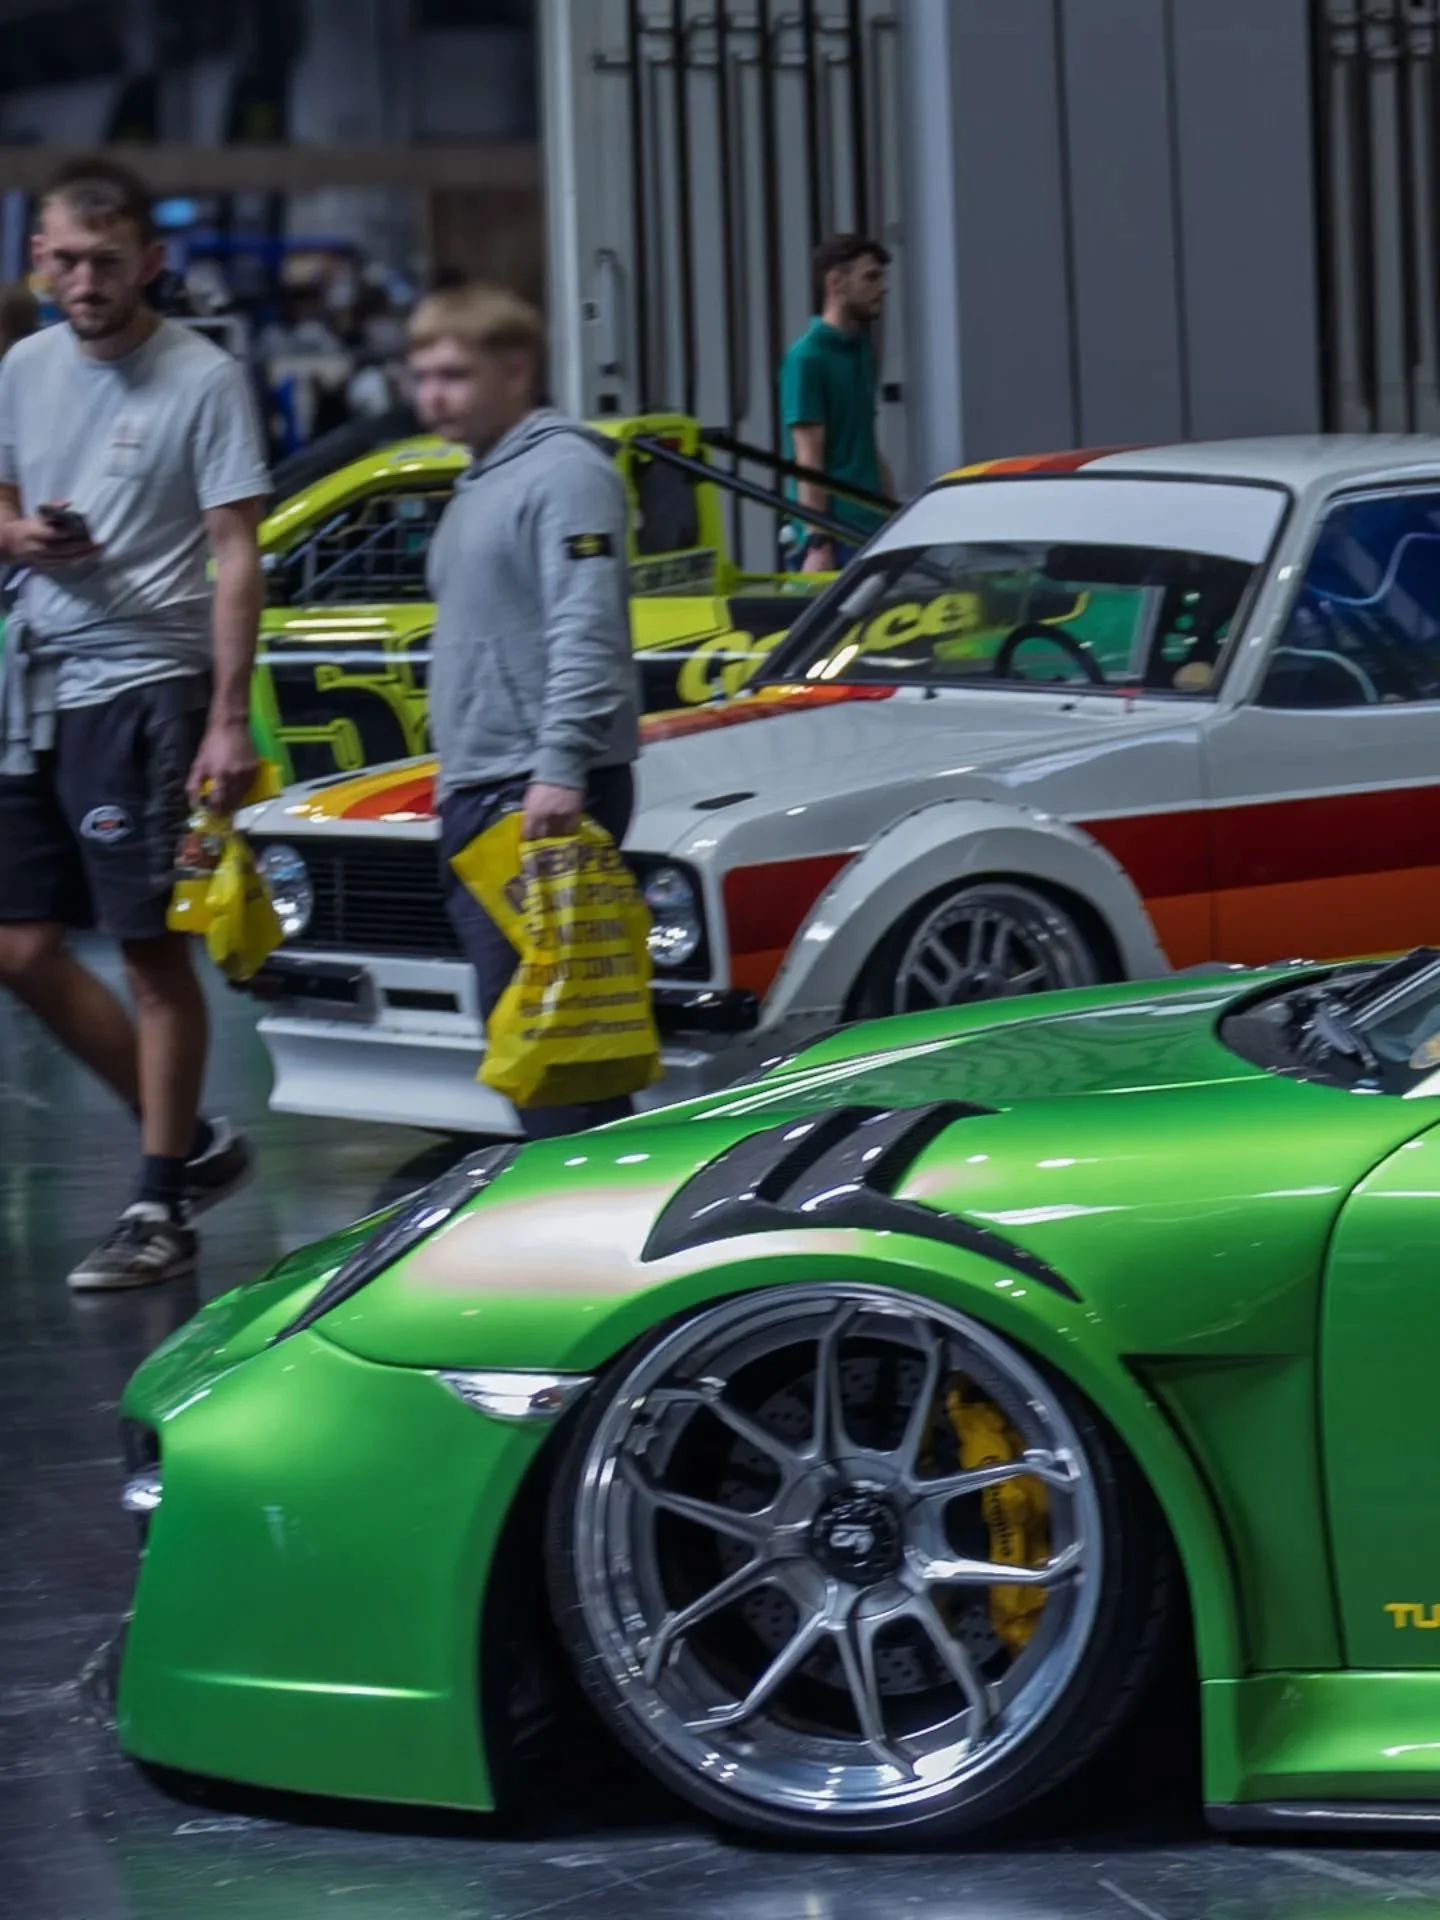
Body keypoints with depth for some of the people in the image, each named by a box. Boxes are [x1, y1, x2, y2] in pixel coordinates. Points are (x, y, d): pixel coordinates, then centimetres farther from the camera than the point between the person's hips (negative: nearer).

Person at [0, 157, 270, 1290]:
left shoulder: (204, 379, -8)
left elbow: (236, 556, -10)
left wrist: (230, 719, -16)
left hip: (142, 683, -7)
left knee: (153, 947, -3)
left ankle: (162, 1210, 4)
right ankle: (190, 1142, 22)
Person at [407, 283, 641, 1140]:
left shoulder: (564, 472, -9)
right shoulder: (480, 485, 21)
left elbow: (585, 634, -19)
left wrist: (560, 768, -27)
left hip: (544, 796, -10)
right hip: (480, 795, 10)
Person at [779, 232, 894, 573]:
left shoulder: (862, 350, 15)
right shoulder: (807, 358, -10)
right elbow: (809, 460, -15)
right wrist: (817, 543, -19)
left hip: (870, 531, 8)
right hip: (835, 532, -8)